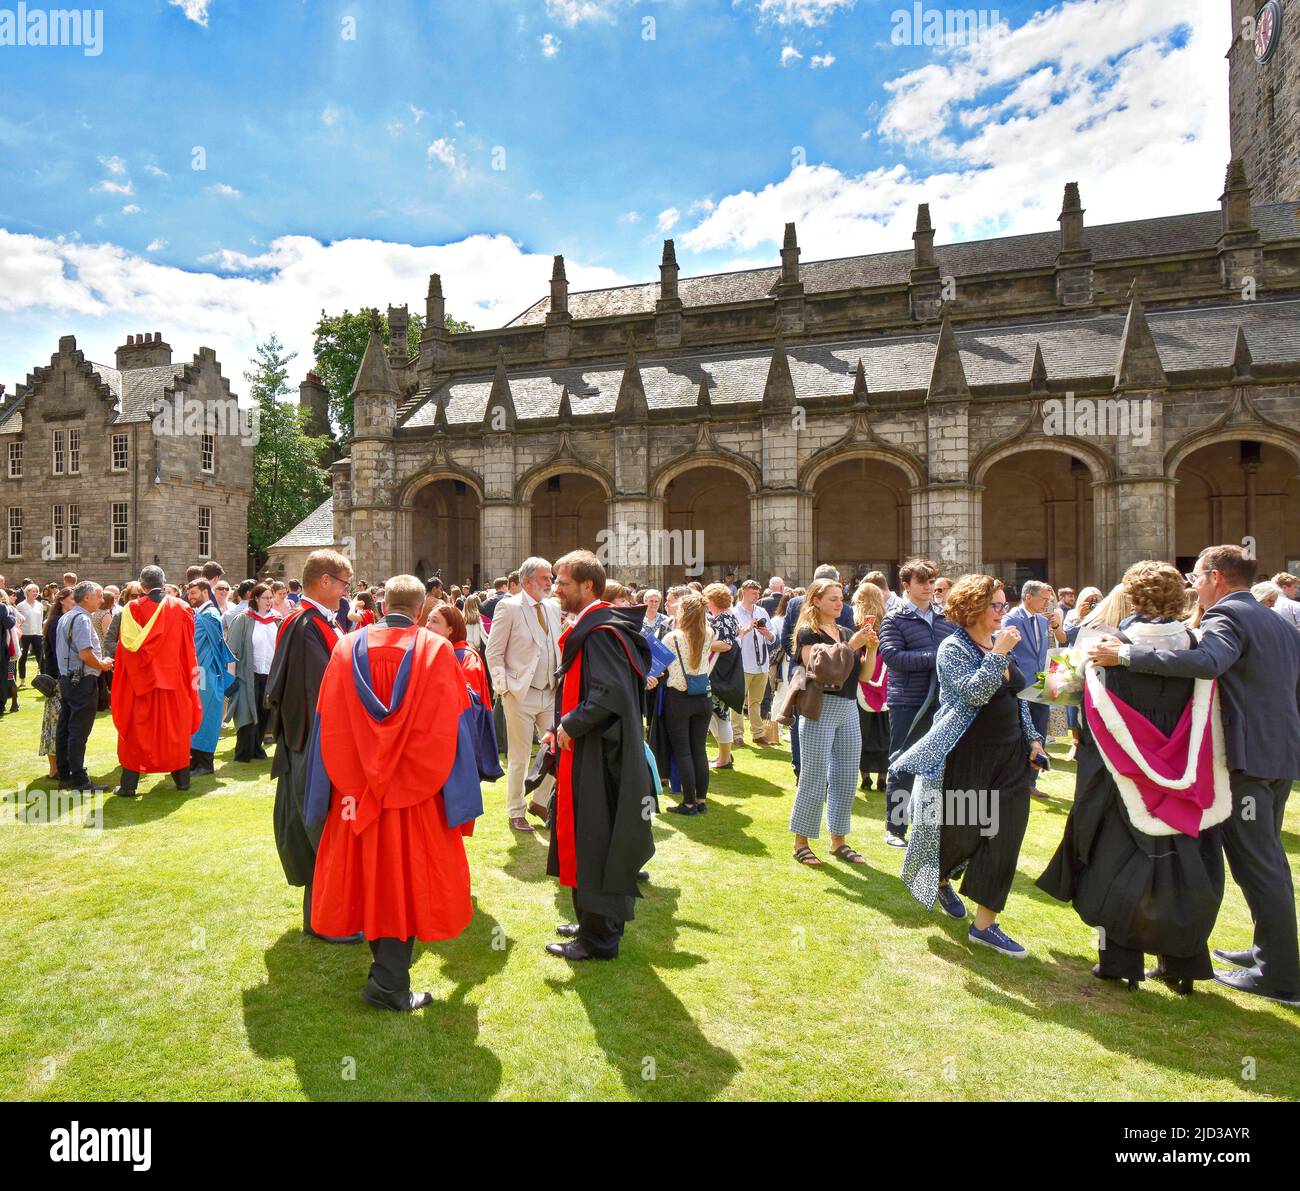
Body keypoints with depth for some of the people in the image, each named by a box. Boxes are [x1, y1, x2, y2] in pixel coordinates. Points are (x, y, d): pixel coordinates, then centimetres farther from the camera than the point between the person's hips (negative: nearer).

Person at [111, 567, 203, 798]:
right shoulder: (181, 607, -3)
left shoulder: (132, 609, -7)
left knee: (137, 729, 7)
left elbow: (127, 645, -9)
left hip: (140, 678, -1)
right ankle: (182, 778, 18)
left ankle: (129, 784, 10)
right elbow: (188, 646, 1)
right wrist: (188, 675, 12)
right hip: (174, 677, 1)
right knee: (175, 728, 11)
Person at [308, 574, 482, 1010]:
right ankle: (389, 983, 10)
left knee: (371, 872, 18)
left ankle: (385, 958, 35)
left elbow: (332, 724, -1)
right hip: (416, 792, -3)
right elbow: (445, 729, -9)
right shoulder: (435, 650, -10)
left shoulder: (348, 648, -2)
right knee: (406, 879, 7)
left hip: (359, 789, 3)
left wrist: (350, 783, 8)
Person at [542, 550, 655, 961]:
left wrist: (569, 727, -16)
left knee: (594, 846, 2)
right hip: (584, 752, 10)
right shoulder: (586, 627, 12)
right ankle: (594, 923, 33)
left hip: (598, 758, -10)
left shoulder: (600, 632, -19)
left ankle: (598, 939, 16)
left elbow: (610, 694, -28)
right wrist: (563, 727, 9)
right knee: (585, 841, 19)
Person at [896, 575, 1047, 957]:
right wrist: (998, 653, -23)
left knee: (1004, 839, 2)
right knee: (961, 832, 5)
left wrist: (1033, 738, 14)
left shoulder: (1001, 644, 10)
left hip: (1010, 755, 6)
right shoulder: (953, 647, -11)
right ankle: (939, 878, 39)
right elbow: (974, 693, -25)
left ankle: (984, 924, 13)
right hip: (967, 756, -6)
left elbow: (1017, 697, 18)